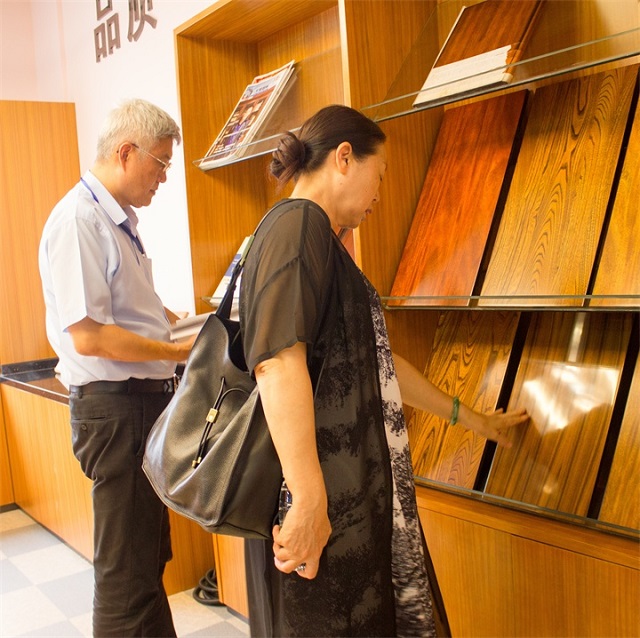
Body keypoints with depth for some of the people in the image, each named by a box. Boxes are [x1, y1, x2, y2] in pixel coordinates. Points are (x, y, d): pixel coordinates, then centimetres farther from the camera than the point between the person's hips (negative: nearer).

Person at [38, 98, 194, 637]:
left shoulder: (119, 219, 13)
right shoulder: (78, 221, -17)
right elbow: (87, 336, -23)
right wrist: (182, 351, -17)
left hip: (146, 398, 10)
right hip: (114, 405, -10)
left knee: (150, 555, 21)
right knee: (126, 571, 3)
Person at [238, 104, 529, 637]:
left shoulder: (320, 240, 20)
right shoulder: (297, 224, -11)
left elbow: (374, 361, 25)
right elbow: (280, 360, -24)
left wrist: (475, 420, 30)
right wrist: (308, 501, -27)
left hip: (353, 493, 10)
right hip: (322, 504, -10)